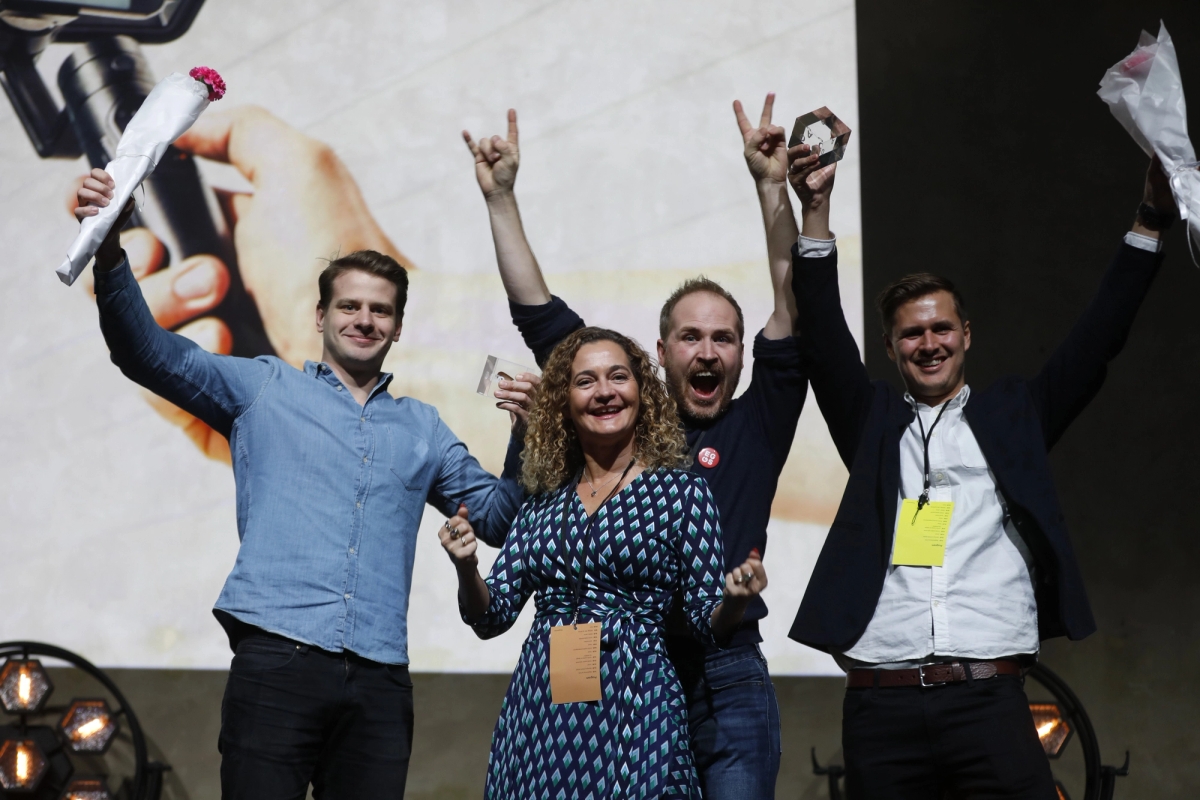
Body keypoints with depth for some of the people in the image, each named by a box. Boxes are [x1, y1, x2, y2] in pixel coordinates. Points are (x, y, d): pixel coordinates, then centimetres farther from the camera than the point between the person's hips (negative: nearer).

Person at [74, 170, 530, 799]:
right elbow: (150, 353, 2)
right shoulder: (265, 389, 13)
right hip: (276, 660, -3)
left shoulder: (421, 428, 23)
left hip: (378, 681, 3)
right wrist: (110, 249, -14)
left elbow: (496, 517, 23)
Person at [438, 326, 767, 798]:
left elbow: (708, 622, 0)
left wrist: (735, 598, -21)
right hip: (539, 707, 3)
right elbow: (493, 615, 10)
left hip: (634, 705, -3)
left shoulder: (683, 490, -1)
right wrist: (465, 566, -9)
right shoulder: (543, 502, 9)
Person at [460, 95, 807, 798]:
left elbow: (794, 308, -1)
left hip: (727, 676, -1)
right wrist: (500, 197, 10)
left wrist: (773, 187, -9)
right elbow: (541, 316, 11)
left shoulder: (758, 424, 8)